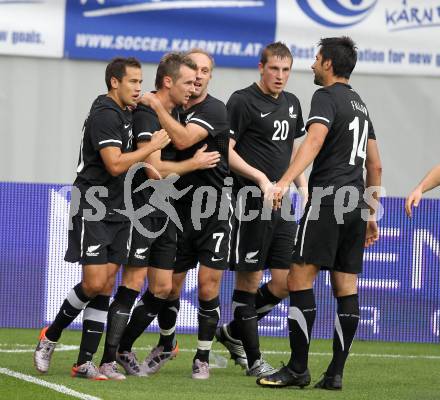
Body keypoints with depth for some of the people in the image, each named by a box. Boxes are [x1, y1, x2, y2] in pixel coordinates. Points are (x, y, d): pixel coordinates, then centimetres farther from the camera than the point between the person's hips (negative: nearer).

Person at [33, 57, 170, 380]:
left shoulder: (124, 113, 15)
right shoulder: (105, 115, -14)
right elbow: (115, 164, -22)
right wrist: (151, 147, -14)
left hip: (116, 212, 9)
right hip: (93, 210, -9)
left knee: (105, 287, 3)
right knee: (94, 283, -14)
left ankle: (85, 363, 3)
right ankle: (50, 337, 7)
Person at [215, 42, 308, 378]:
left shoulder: (291, 103, 16)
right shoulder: (243, 101, -7)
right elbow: (226, 150, -10)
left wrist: (304, 188, 16)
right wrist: (260, 178, -19)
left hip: (281, 202, 7)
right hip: (252, 200, -7)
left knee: (286, 281, 3)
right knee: (249, 281, -1)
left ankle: (234, 332, 23)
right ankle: (253, 359, 6)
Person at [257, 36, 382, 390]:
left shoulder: (326, 97, -6)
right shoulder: (360, 105, 20)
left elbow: (314, 140, -24)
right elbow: (375, 166, 23)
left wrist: (284, 182, -36)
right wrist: (371, 214, 28)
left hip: (327, 199, -8)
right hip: (356, 203, 8)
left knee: (300, 279, -6)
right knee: (346, 287, 5)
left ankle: (298, 368, -9)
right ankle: (336, 373, 4)